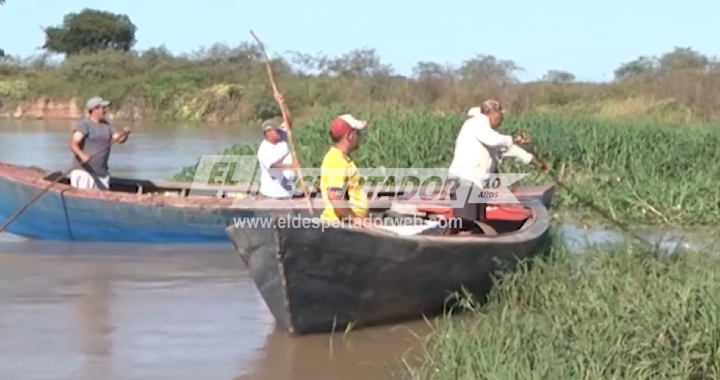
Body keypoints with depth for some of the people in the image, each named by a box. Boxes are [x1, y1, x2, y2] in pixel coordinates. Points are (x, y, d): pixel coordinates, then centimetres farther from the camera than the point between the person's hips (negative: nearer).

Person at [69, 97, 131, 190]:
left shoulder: (106, 125, 13)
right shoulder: (84, 124, -10)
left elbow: (120, 139, 9)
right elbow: (73, 145, -21)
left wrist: (125, 133, -13)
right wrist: (82, 155, -41)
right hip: (83, 172, -7)